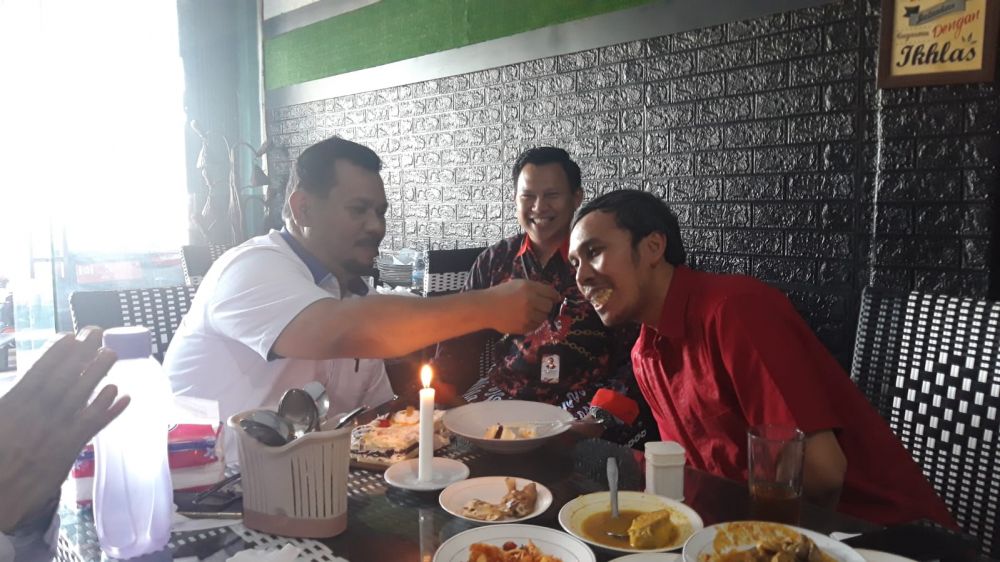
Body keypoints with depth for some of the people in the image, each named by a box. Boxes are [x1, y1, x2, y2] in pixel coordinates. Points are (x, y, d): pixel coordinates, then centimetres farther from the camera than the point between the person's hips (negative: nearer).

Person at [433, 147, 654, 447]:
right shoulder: (493, 261, 10)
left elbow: (635, 354, -6)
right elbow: (460, 344, 12)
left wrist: (600, 418, -21)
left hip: (588, 399, -3)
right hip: (506, 396, 4)